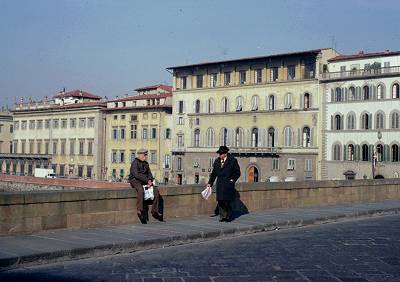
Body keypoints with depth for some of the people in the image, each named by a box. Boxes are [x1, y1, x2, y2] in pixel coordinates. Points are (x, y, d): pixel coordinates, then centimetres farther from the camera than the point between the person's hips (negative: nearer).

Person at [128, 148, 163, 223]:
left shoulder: (146, 163, 15)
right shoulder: (135, 163, -9)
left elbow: (149, 173, 16)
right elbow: (136, 174, -20)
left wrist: (150, 180, -7)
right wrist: (147, 180, -21)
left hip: (145, 181, 7)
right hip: (135, 181, -7)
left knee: (156, 191, -13)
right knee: (140, 190, -38)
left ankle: (155, 211, -9)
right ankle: (140, 210, -34)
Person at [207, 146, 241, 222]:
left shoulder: (232, 160, -1)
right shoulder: (217, 161, 12)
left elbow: (237, 172, 4)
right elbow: (214, 173, 16)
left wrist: (232, 180, -7)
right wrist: (210, 183, 9)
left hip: (228, 185, -5)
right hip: (219, 185, 5)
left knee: (227, 201, -8)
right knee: (220, 201, 1)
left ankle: (228, 217, 6)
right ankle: (222, 216, 8)